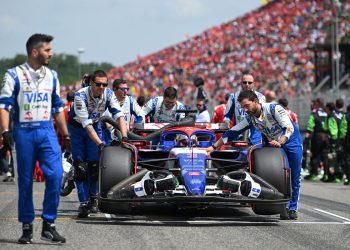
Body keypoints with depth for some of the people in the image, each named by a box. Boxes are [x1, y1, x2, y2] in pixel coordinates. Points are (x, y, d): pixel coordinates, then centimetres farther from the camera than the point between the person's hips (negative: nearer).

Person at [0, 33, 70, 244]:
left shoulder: (52, 76, 13)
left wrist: (66, 135, 17)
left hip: (47, 131, 3)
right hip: (24, 132, -3)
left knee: (56, 174, -13)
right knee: (25, 181, 3)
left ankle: (49, 225, -5)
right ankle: (27, 227, 13)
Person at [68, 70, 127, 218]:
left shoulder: (108, 94, -19)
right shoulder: (81, 96, -32)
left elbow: (119, 115, -23)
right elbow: (86, 124, -36)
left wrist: (124, 136, -39)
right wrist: (100, 143, -43)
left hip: (95, 125, 4)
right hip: (77, 127, -4)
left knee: (95, 164, -3)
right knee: (80, 166, -11)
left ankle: (92, 199, 14)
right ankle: (84, 203, -13)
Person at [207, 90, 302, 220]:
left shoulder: (274, 109, -24)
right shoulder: (249, 118, -7)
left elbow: (289, 128, -29)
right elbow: (232, 132, -4)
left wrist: (280, 142, -44)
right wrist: (214, 147, -10)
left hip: (292, 142, -4)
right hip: (275, 144, 4)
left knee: (294, 178, -2)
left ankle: (293, 208, 8)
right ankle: (284, 207, -2)